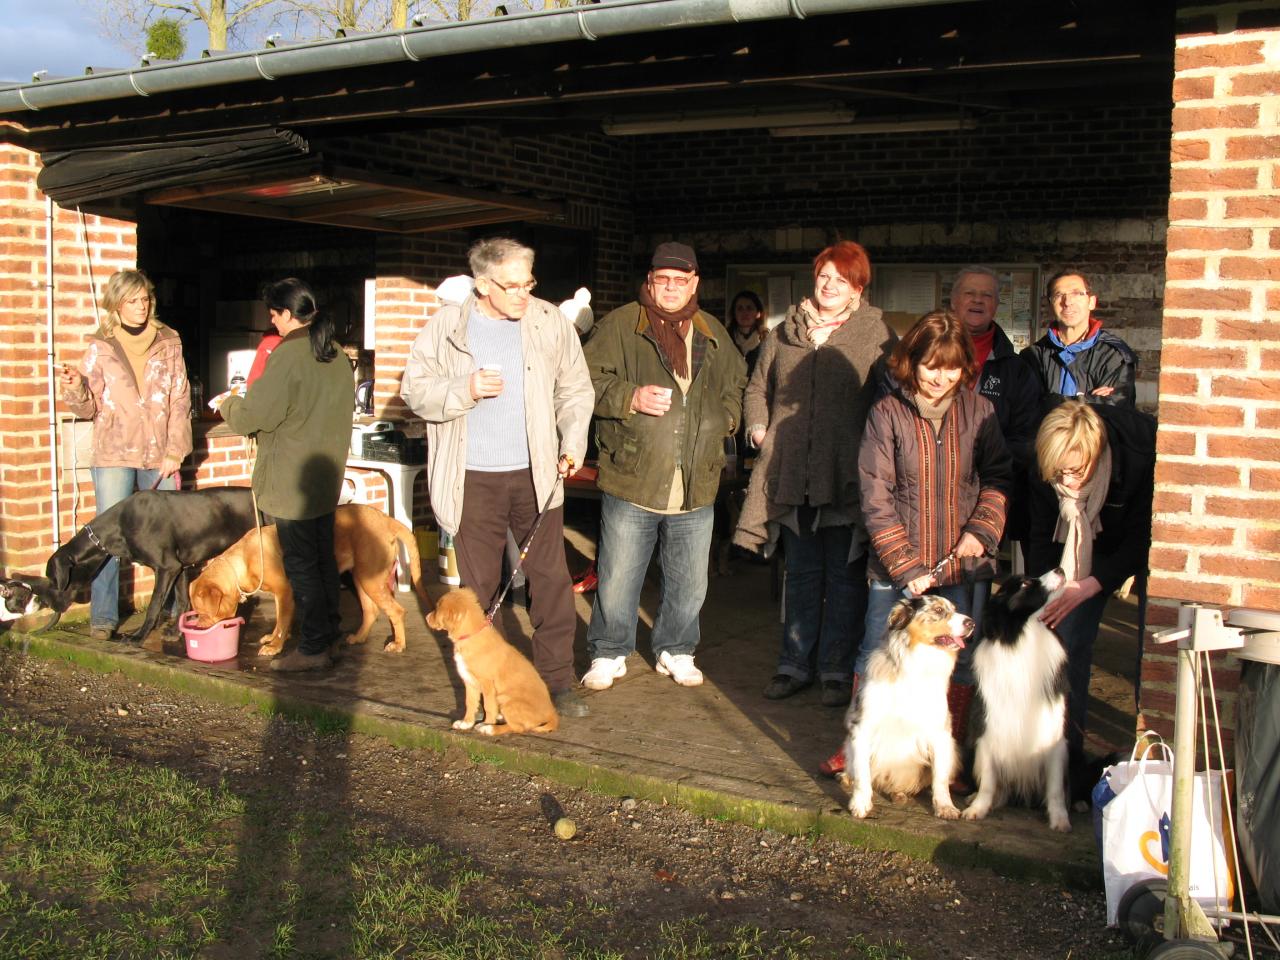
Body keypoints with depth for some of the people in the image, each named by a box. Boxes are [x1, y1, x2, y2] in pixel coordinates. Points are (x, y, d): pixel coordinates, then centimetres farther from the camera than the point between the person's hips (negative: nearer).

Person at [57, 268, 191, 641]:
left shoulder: (168, 343, 5)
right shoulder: (99, 347, 2)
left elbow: (180, 400, 3)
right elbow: (89, 408, 2)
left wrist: (175, 451, -3)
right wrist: (74, 388, -20)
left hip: (159, 455, 1)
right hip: (114, 455, -1)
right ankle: (103, 617, 6)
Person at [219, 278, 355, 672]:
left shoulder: (289, 354, -18)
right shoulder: (337, 353, 8)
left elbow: (253, 416, -16)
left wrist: (229, 403, 6)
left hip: (292, 480, -8)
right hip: (327, 475, 8)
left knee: (301, 565, -1)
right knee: (324, 557, 16)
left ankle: (313, 647, 3)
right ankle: (329, 635, 25)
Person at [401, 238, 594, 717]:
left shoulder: (550, 322, 2)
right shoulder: (447, 325, -2)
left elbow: (575, 388, 10)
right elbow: (415, 389, -1)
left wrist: (573, 441, -2)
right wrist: (464, 390, -17)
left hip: (536, 474, 1)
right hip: (474, 479, -1)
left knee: (551, 579, 1)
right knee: (479, 585, 7)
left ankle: (557, 680, 13)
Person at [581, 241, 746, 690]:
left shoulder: (713, 334, 13)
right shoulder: (619, 326, -2)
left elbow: (737, 384, 26)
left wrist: (725, 418, 9)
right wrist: (630, 398, -20)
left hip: (696, 485, 4)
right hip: (631, 480, -4)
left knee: (689, 582, 13)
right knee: (618, 579, 5)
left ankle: (676, 650, 33)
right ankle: (609, 654, 23)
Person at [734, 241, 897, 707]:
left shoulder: (878, 336, 0)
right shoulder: (785, 333, 12)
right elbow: (758, 387, 22)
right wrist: (759, 428, 8)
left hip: (848, 480, -3)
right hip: (792, 477, 4)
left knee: (844, 577, 6)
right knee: (801, 574, 13)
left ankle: (838, 670, 16)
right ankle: (795, 664, 23)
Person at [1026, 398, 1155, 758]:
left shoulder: (1144, 453, -37)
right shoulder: (1045, 468, -26)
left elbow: (1142, 537, -28)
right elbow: (1042, 538, -12)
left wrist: (1086, 587, -34)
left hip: (1151, 540, -3)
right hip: (1095, 540, 3)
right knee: (1066, 635, -4)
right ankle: (1065, 745, 10)